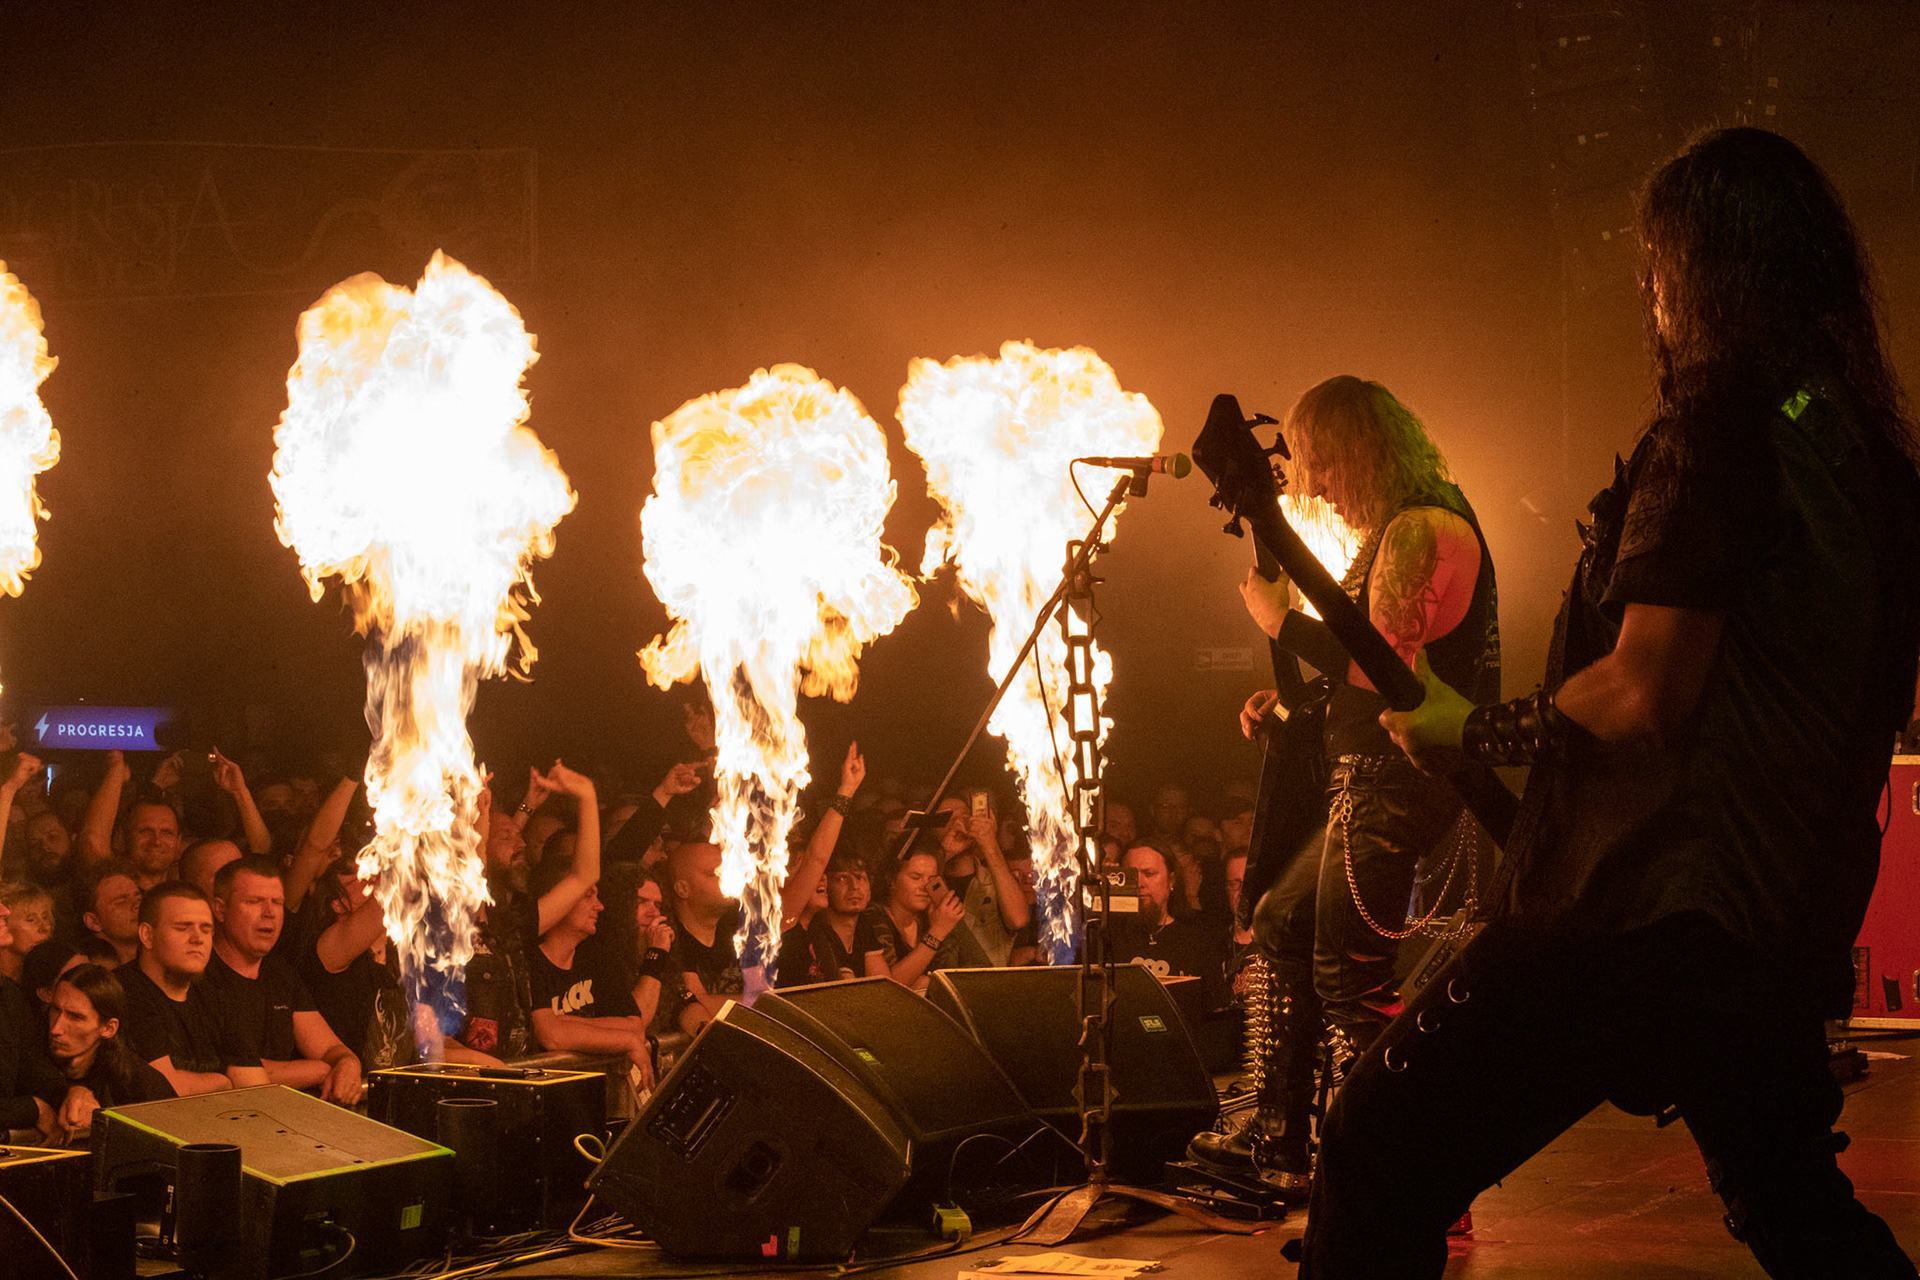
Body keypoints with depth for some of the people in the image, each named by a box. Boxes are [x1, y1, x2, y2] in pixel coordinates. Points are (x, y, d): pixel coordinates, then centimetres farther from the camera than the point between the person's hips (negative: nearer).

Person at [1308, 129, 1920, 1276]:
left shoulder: (1726, 409, -13)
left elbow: (1642, 695, -19)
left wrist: (1478, 730, -3)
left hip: (1656, 908, -10)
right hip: (1789, 913, 10)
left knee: (1382, 1153, -9)